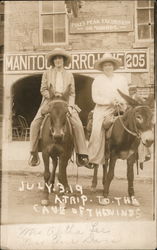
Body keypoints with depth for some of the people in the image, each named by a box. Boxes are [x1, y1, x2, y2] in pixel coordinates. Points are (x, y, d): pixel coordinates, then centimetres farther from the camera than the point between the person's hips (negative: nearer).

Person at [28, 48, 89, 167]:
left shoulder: (69, 75, 13)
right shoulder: (47, 73, 10)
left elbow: (72, 93, 9)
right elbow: (43, 89, 5)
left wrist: (70, 105, -8)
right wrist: (53, 95, -13)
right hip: (49, 102, 0)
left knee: (78, 124, -21)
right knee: (35, 124, -18)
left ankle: (81, 154, -15)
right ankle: (34, 153, -5)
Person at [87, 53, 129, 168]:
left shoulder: (122, 79, 15)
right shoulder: (97, 80, 8)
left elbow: (126, 95, 15)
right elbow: (95, 97, 0)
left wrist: (121, 102, -7)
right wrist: (109, 101, -13)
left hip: (120, 109, 2)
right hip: (102, 109, -2)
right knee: (97, 130, -21)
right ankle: (95, 159, -18)